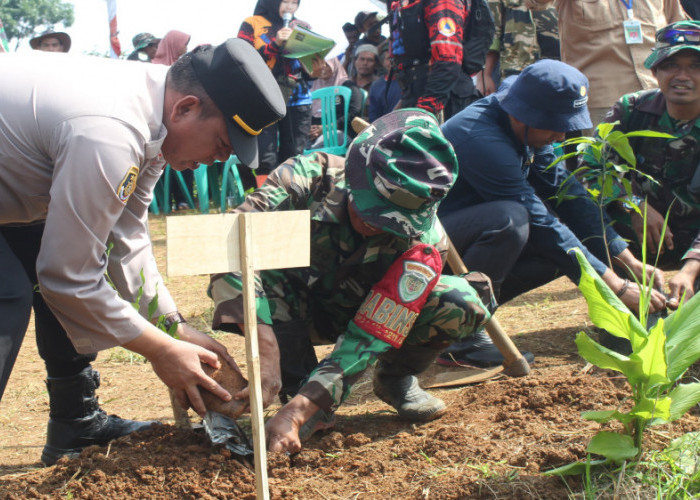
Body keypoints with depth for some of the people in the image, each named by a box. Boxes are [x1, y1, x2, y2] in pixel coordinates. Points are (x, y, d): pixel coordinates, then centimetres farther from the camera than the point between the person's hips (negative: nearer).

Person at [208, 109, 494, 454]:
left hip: (364, 312, 1)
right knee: (231, 278, -35)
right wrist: (266, 349, -53)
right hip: (299, 307, 0)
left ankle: (396, 377, 2)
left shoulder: (422, 242, -31)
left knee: (464, 302, -27)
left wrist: (296, 413, -44)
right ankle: (298, 386, -16)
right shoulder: (310, 177, -32)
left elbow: (369, 335, -35)